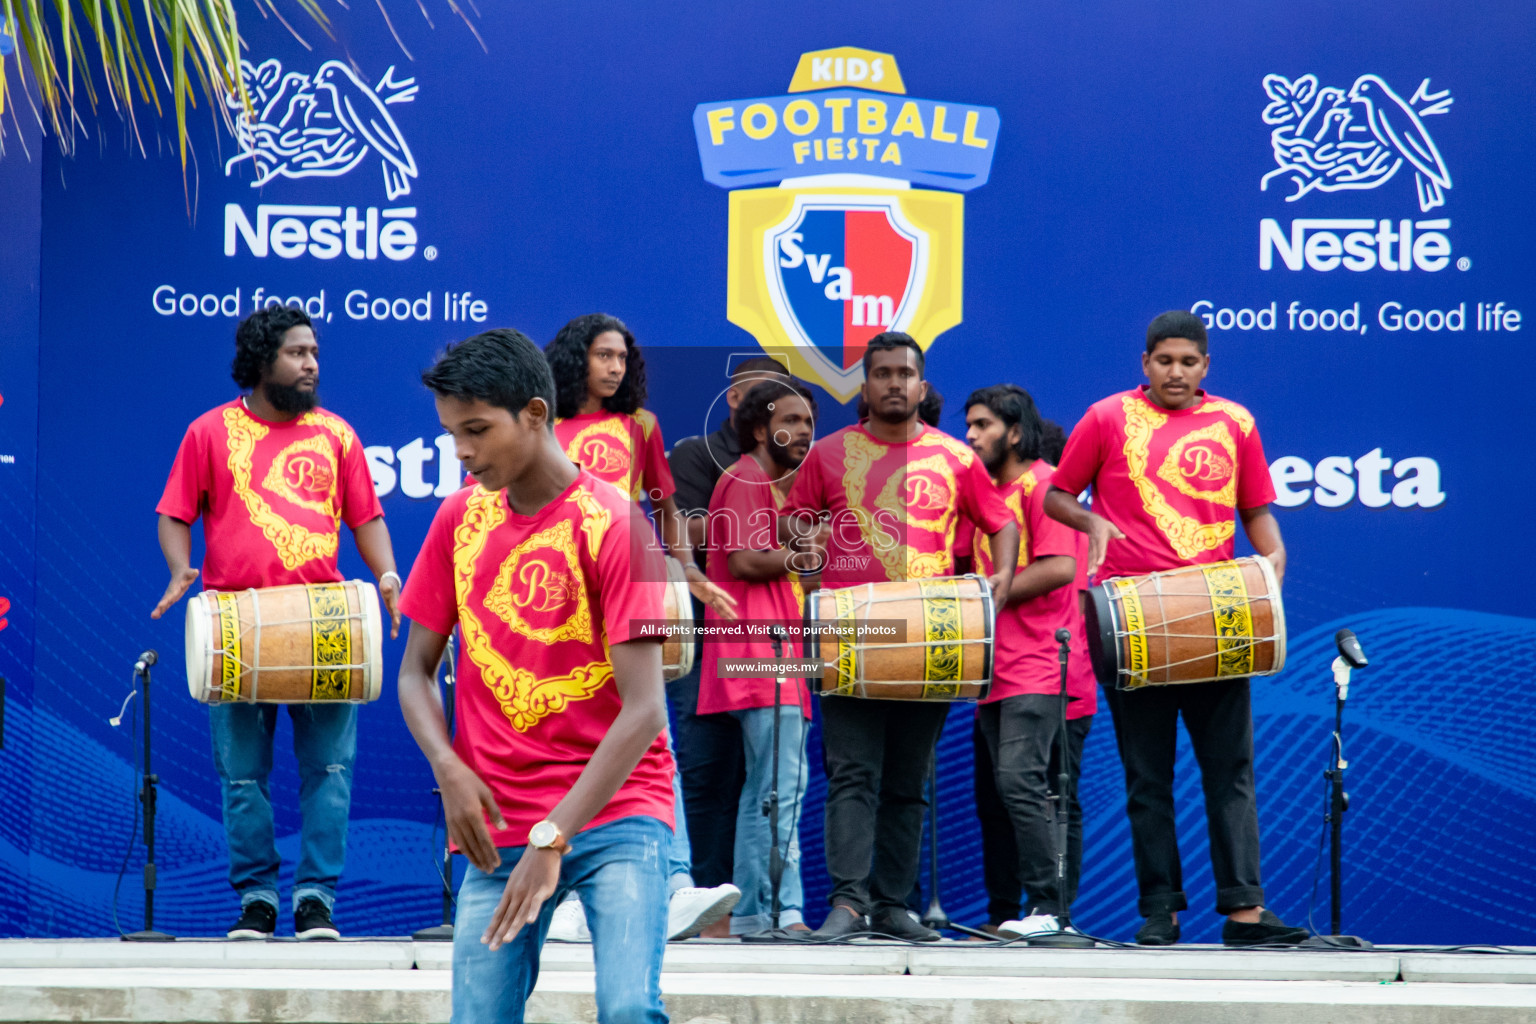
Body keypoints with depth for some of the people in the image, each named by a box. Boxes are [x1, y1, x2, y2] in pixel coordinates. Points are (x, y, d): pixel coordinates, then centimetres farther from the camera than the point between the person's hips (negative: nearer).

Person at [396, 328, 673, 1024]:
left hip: (614, 810, -4)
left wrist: (552, 838, -20)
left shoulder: (611, 524, -10)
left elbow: (643, 710, -15)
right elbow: (415, 669, 12)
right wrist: (449, 770, -8)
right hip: (497, 823, 4)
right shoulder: (459, 517, 6)